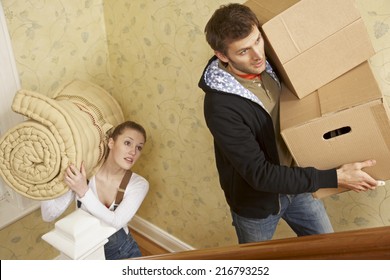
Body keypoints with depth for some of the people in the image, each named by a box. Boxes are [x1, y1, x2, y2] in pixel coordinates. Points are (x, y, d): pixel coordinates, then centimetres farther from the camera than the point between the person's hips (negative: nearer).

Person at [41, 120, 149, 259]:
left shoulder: (139, 184, -15)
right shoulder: (82, 174, -16)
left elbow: (116, 223, -26)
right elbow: (49, 215, -18)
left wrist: (84, 191, -36)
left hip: (122, 251, 1)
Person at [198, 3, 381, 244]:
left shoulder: (270, 65, -11)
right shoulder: (221, 107, -33)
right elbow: (259, 174, -32)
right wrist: (336, 177, -31)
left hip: (295, 184, 5)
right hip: (256, 201, -5)